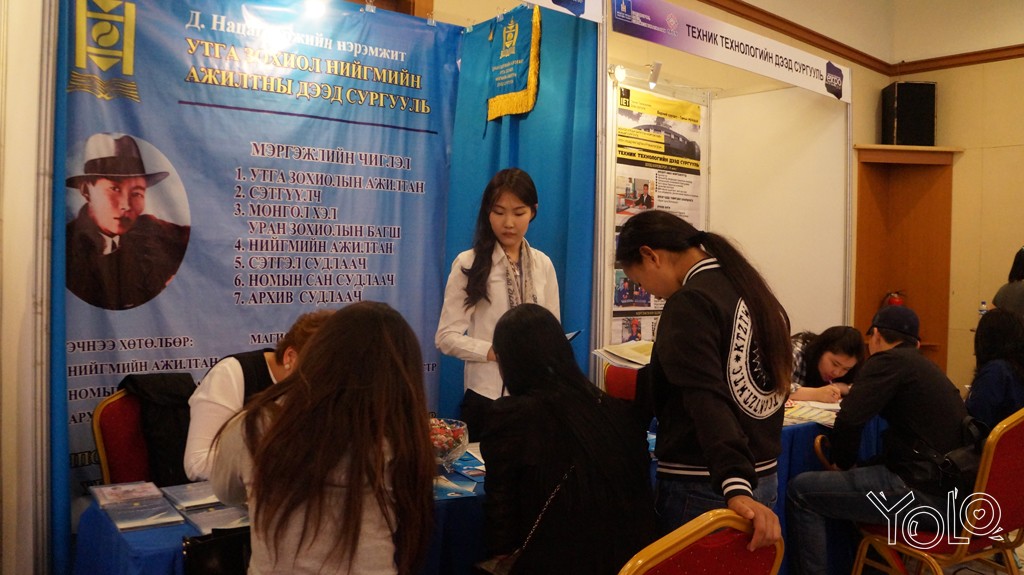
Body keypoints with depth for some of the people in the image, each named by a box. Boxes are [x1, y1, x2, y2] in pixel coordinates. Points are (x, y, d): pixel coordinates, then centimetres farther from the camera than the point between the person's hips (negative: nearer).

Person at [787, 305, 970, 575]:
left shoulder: (888, 360, -7)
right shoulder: (926, 367, 18)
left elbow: (849, 420, -16)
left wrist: (843, 462, 0)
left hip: (926, 494, -9)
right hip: (955, 490, 9)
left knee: (800, 491, -7)